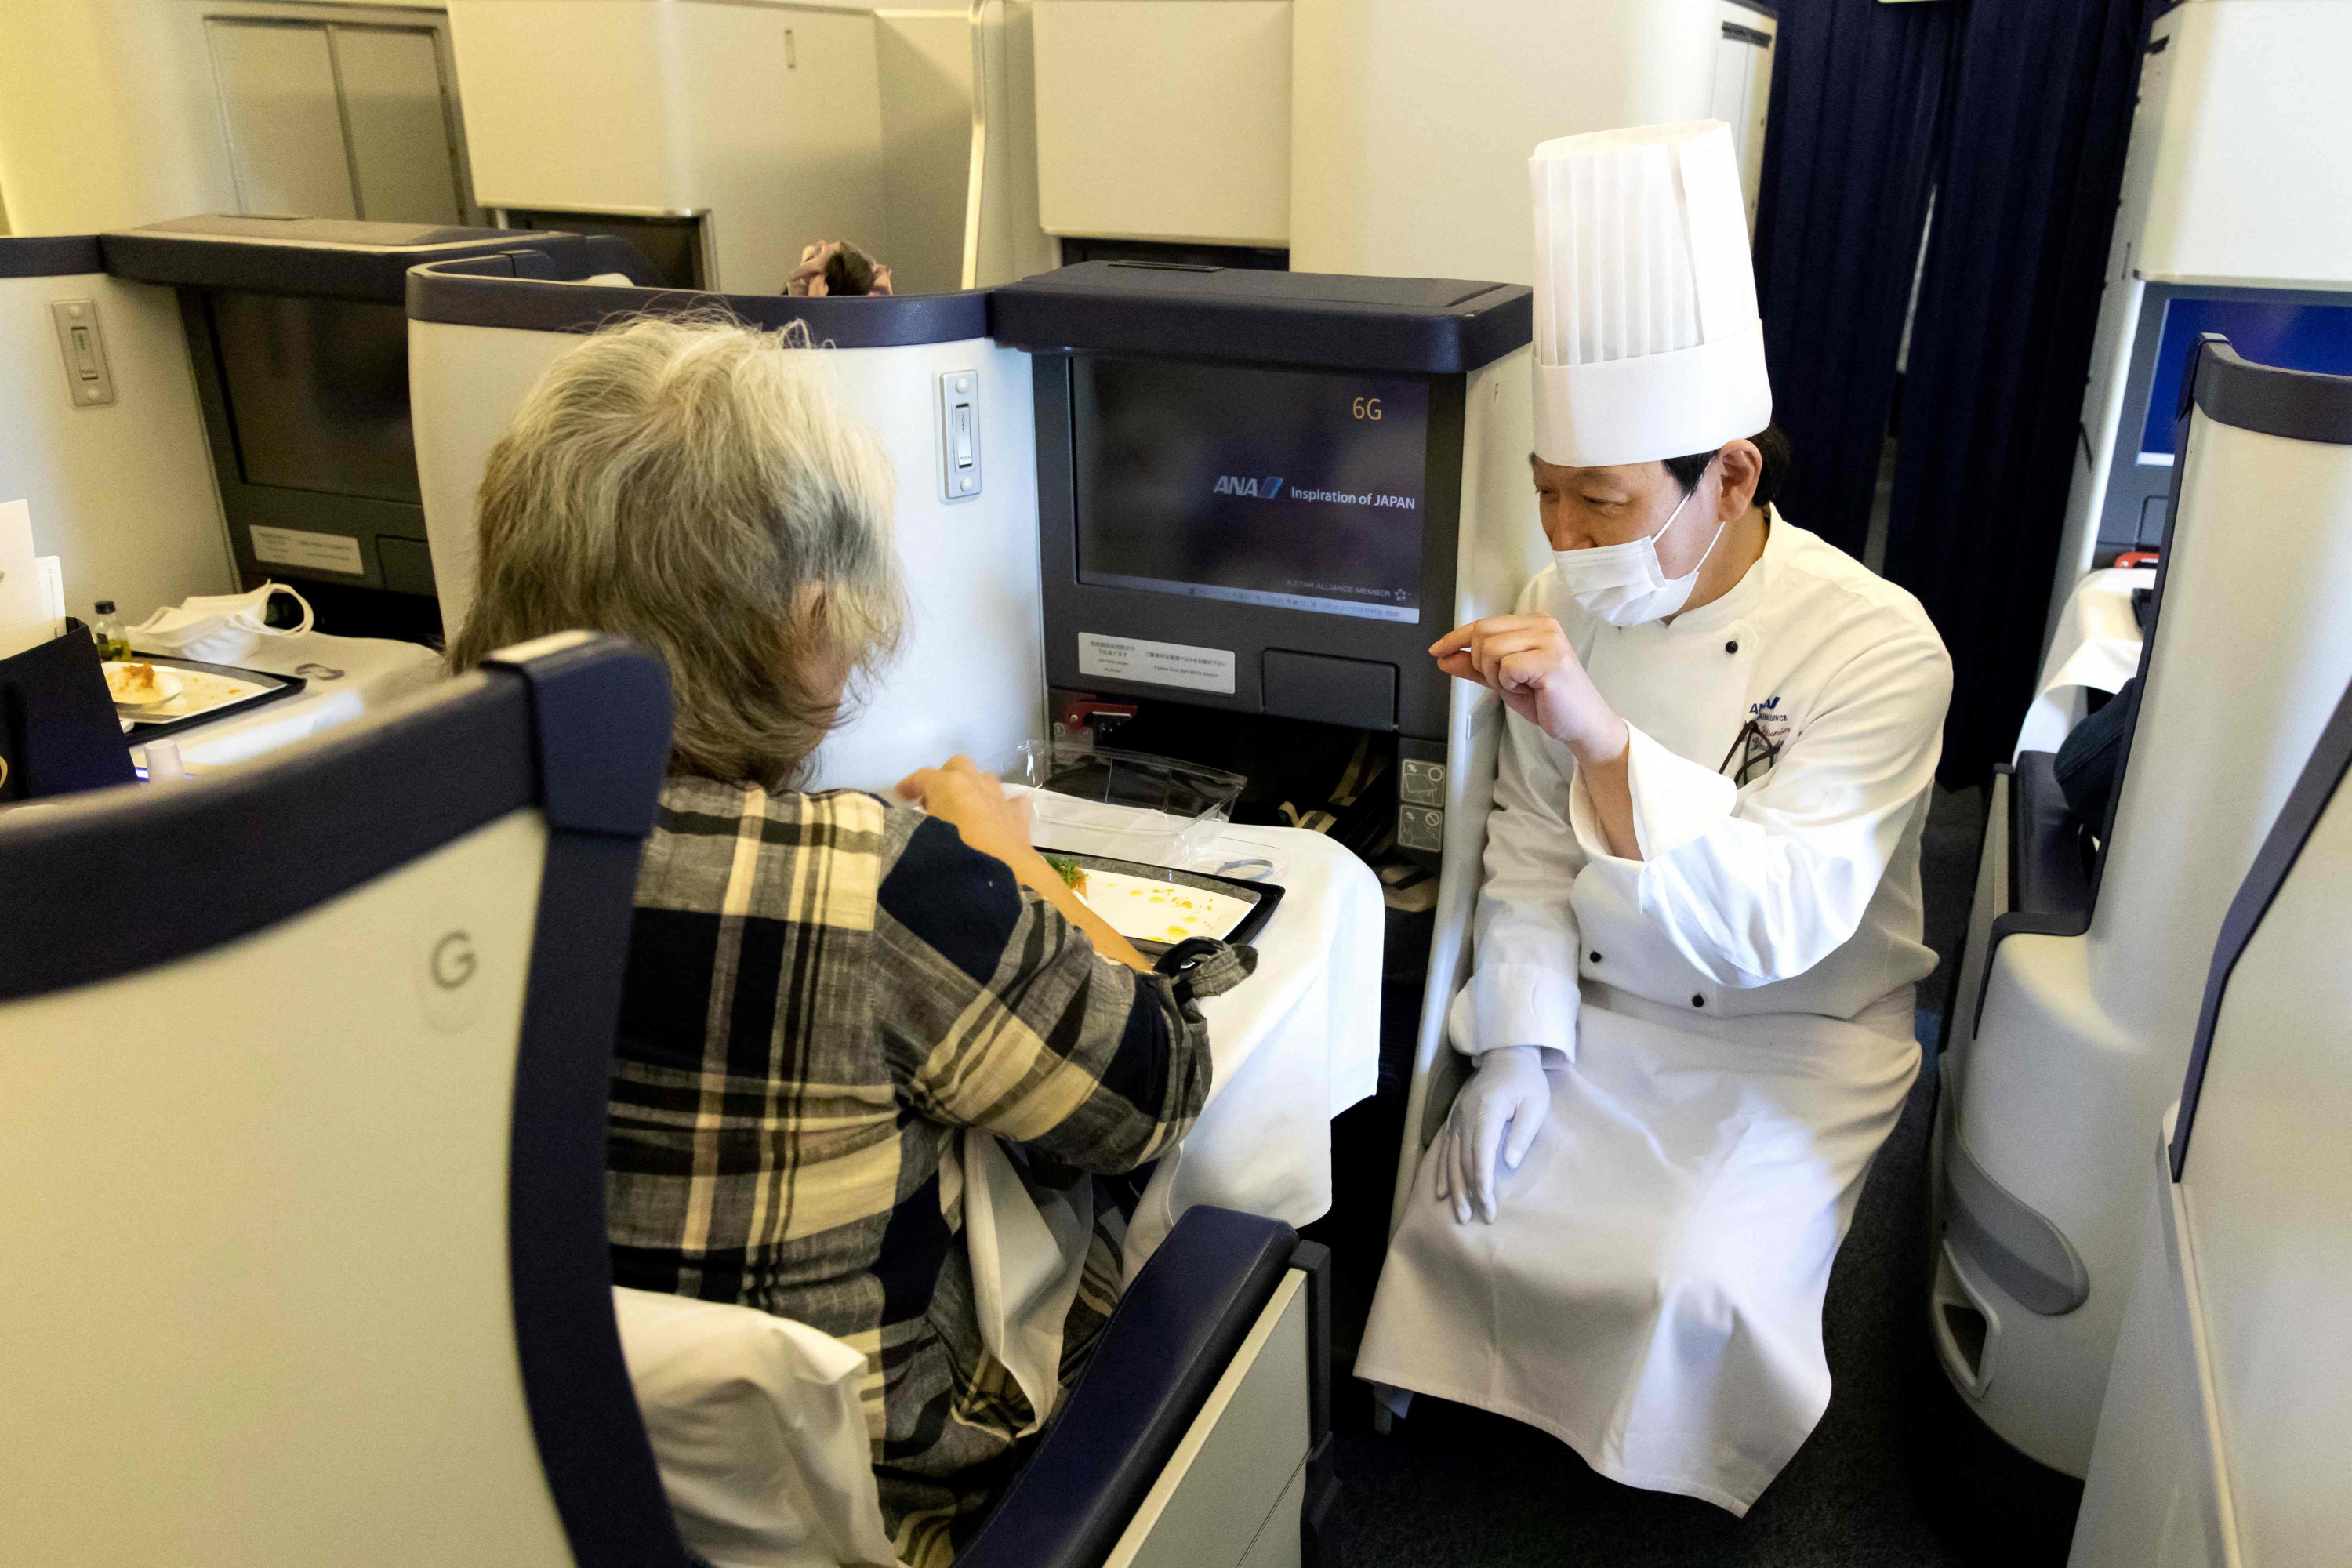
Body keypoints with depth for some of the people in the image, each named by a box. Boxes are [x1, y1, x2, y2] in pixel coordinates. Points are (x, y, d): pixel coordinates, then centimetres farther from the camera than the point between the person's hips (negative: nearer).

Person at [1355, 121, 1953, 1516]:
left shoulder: (1878, 647, -23)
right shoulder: (1567, 612, -7)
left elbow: (1779, 924, -34)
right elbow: (1531, 851, -2)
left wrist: (1602, 737, -47)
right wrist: (1515, 1051, -12)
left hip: (1794, 1036, -4)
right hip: (1593, 1009, 5)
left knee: (1701, 1287, -21)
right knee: (1472, 1219, -12)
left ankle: (1666, 1508, 13)